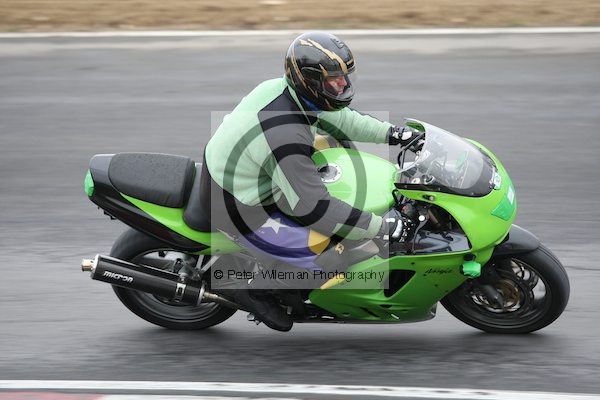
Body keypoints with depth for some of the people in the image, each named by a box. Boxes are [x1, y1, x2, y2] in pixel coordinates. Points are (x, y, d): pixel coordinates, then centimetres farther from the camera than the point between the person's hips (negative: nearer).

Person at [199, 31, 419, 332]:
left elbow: (336, 117, 9)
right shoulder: (285, 137, -35)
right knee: (331, 254, -12)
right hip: (240, 210, -9)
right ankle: (256, 290, 7)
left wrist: (390, 133, 1)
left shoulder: (281, 89, -8)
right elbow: (313, 207, -31)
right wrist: (384, 228, -27)